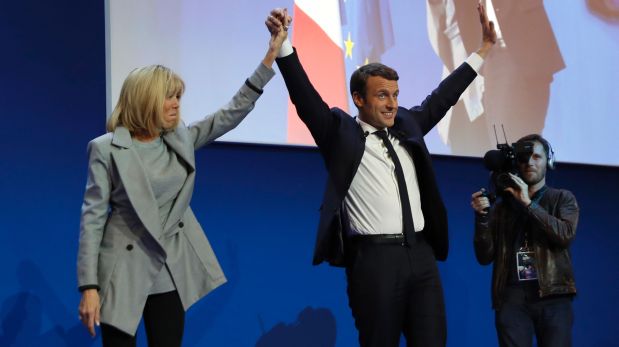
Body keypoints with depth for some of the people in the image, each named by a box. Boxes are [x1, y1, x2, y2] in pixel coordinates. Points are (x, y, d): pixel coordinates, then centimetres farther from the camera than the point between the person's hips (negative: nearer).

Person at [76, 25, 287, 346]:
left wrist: (270, 58, -6)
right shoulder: (107, 149, -10)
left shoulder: (180, 139, 5)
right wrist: (89, 286, -17)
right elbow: (92, 217, -11)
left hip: (171, 271, 5)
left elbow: (232, 112, 1)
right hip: (124, 271, -5)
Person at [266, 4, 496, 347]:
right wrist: (282, 42, -21)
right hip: (375, 258, -5)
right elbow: (305, 96, -8)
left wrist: (484, 48, 27)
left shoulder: (407, 125, 17)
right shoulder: (341, 133, 2)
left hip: (421, 254, 5)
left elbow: (442, 97, 25)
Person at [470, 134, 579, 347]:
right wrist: (481, 217, -5)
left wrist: (528, 204, -10)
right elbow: (485, 257, 8)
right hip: (512, 297, 1)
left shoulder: (563, 199, 12)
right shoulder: (503, 205, 13)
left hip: (552, 296, -1)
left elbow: (566, 234, -8)